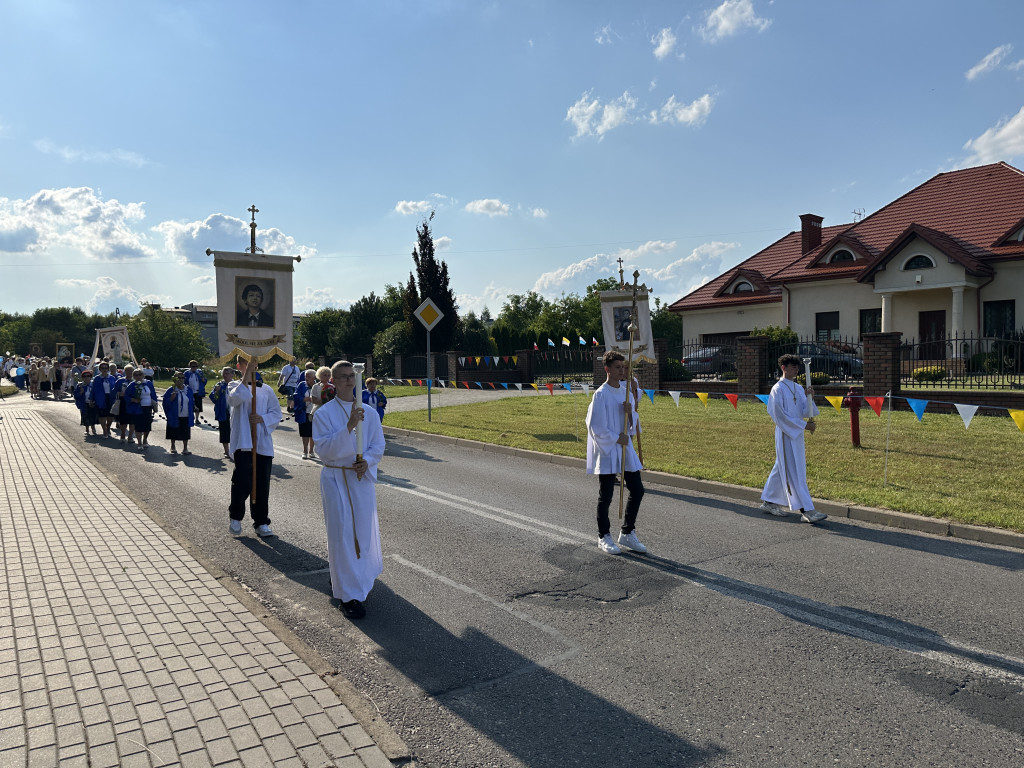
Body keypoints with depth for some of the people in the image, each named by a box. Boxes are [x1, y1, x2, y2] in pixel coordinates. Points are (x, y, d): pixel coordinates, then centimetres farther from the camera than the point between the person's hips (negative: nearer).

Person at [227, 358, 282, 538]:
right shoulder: (235, 386, 6)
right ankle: (235, 516, 13)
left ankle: (261, 522, 17)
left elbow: (277, 413, 10)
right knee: (242, 480, -12)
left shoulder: (267, 390, 13)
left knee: (262, 484, 5)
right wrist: (247, 374, -21)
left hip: (263, 443, 3)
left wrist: (262, 418, -10)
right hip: (243, 441, -3)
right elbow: (235, 398, -18)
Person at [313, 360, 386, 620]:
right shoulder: (324, 413, -7)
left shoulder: (369, 412, 3)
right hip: (335, 479, -4)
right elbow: (325, 449, -17)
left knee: (363, 530, 12)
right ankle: (349, 595, 5)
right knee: (341, 535, -4)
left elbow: (378, 445, 6)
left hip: (363, 477, 4)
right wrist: (349, 426, -28)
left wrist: (366, 461, -14)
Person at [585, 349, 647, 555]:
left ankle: (627, 534, 22)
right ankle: (604, 537, 18)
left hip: (625, 447, 7)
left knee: (637, 490, 6)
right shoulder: (601, 395, -13)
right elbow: (595, 426, -15)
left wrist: (630, 413, -7)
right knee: (606, 496, 2)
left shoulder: (626, 391, 9)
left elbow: (632, 423, 14)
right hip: (607, 450, -7)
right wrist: (616, 438, -11)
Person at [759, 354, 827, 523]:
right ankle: (806, 511, -8)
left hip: (797, 434, 8)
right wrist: (803, 425, -16)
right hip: (785, 434, -8)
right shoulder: (778, 389, -11)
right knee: (794, 473, -8)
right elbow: (780, 415, -15)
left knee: (781, 469, 14)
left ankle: (769, 503, 25)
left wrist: (810, 398, -10)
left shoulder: (798, 388, 12)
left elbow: (806, 412, 8)